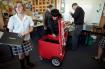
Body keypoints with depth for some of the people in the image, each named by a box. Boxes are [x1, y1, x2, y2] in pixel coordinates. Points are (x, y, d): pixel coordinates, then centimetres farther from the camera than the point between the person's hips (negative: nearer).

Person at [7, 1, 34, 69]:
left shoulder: (28, 18, -6)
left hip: (26, 39, 2)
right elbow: (10, 31, -5)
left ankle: (28, 62, 49)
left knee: (27, 52, 19)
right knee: (20, 54, 12)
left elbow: (31, 28, 1)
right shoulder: (12, 18, -11)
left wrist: (26, 32, -17)